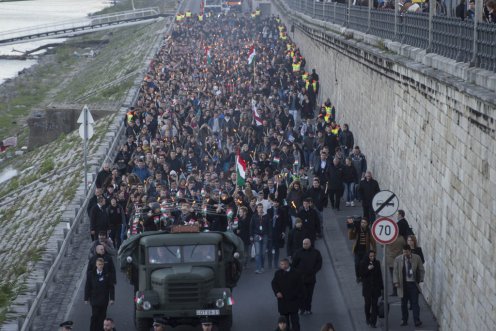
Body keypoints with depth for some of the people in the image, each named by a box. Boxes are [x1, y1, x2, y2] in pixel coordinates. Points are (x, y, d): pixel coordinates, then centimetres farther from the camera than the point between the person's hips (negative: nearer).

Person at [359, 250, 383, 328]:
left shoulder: (377, 263, 6)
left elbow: (380, 275, 10)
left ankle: (373, 323, -1)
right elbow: (361, 274, -4)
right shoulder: (363, 263, -1)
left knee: (374, 305, -2)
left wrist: (381, 287, 10)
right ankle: (368, 319, 24)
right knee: (368, 304, 0)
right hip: (367, 288, -2)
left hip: (376, 287, 2)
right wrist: (368, 269, -20)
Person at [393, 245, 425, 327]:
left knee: (415, 303, -5)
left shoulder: (417, 258, 1)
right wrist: (396, 282, -7)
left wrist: (420, 280, 1)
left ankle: (417, 320, -5)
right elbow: (395, 272, 3)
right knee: (404, 303, 7)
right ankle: (404, 320, 18)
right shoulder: (398, 259, 1)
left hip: (413, 283, -1)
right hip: (403, 284, 1)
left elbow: (421, 270, 9)